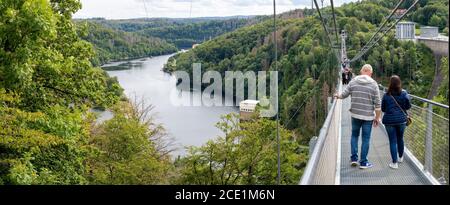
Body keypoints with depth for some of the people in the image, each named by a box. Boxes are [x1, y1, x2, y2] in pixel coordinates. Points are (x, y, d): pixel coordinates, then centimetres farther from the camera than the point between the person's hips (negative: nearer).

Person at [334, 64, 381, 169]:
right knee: (365, 139, 5)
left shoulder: (353, 82, -2)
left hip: (355, 115, 3)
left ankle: (354, 158, 18)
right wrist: (377, 117, 1)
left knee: (354, 135, 20)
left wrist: (338, 96, 27)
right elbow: (377, 103, -8)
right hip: (368, 117, -2)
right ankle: (363, 162, 11)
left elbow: (344, 94, 5)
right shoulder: (373, 84, -8)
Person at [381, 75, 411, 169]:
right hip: (401, 120, 2)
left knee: (392, 141, 3)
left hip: (389, 120, -2)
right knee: (400, 139, 20)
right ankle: (400, 157, 39)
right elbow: (408, 106, -4)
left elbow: (383, 109, 1)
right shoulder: (404, 94, -6)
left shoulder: (386, 95, -6)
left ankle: (394, 162, 2)